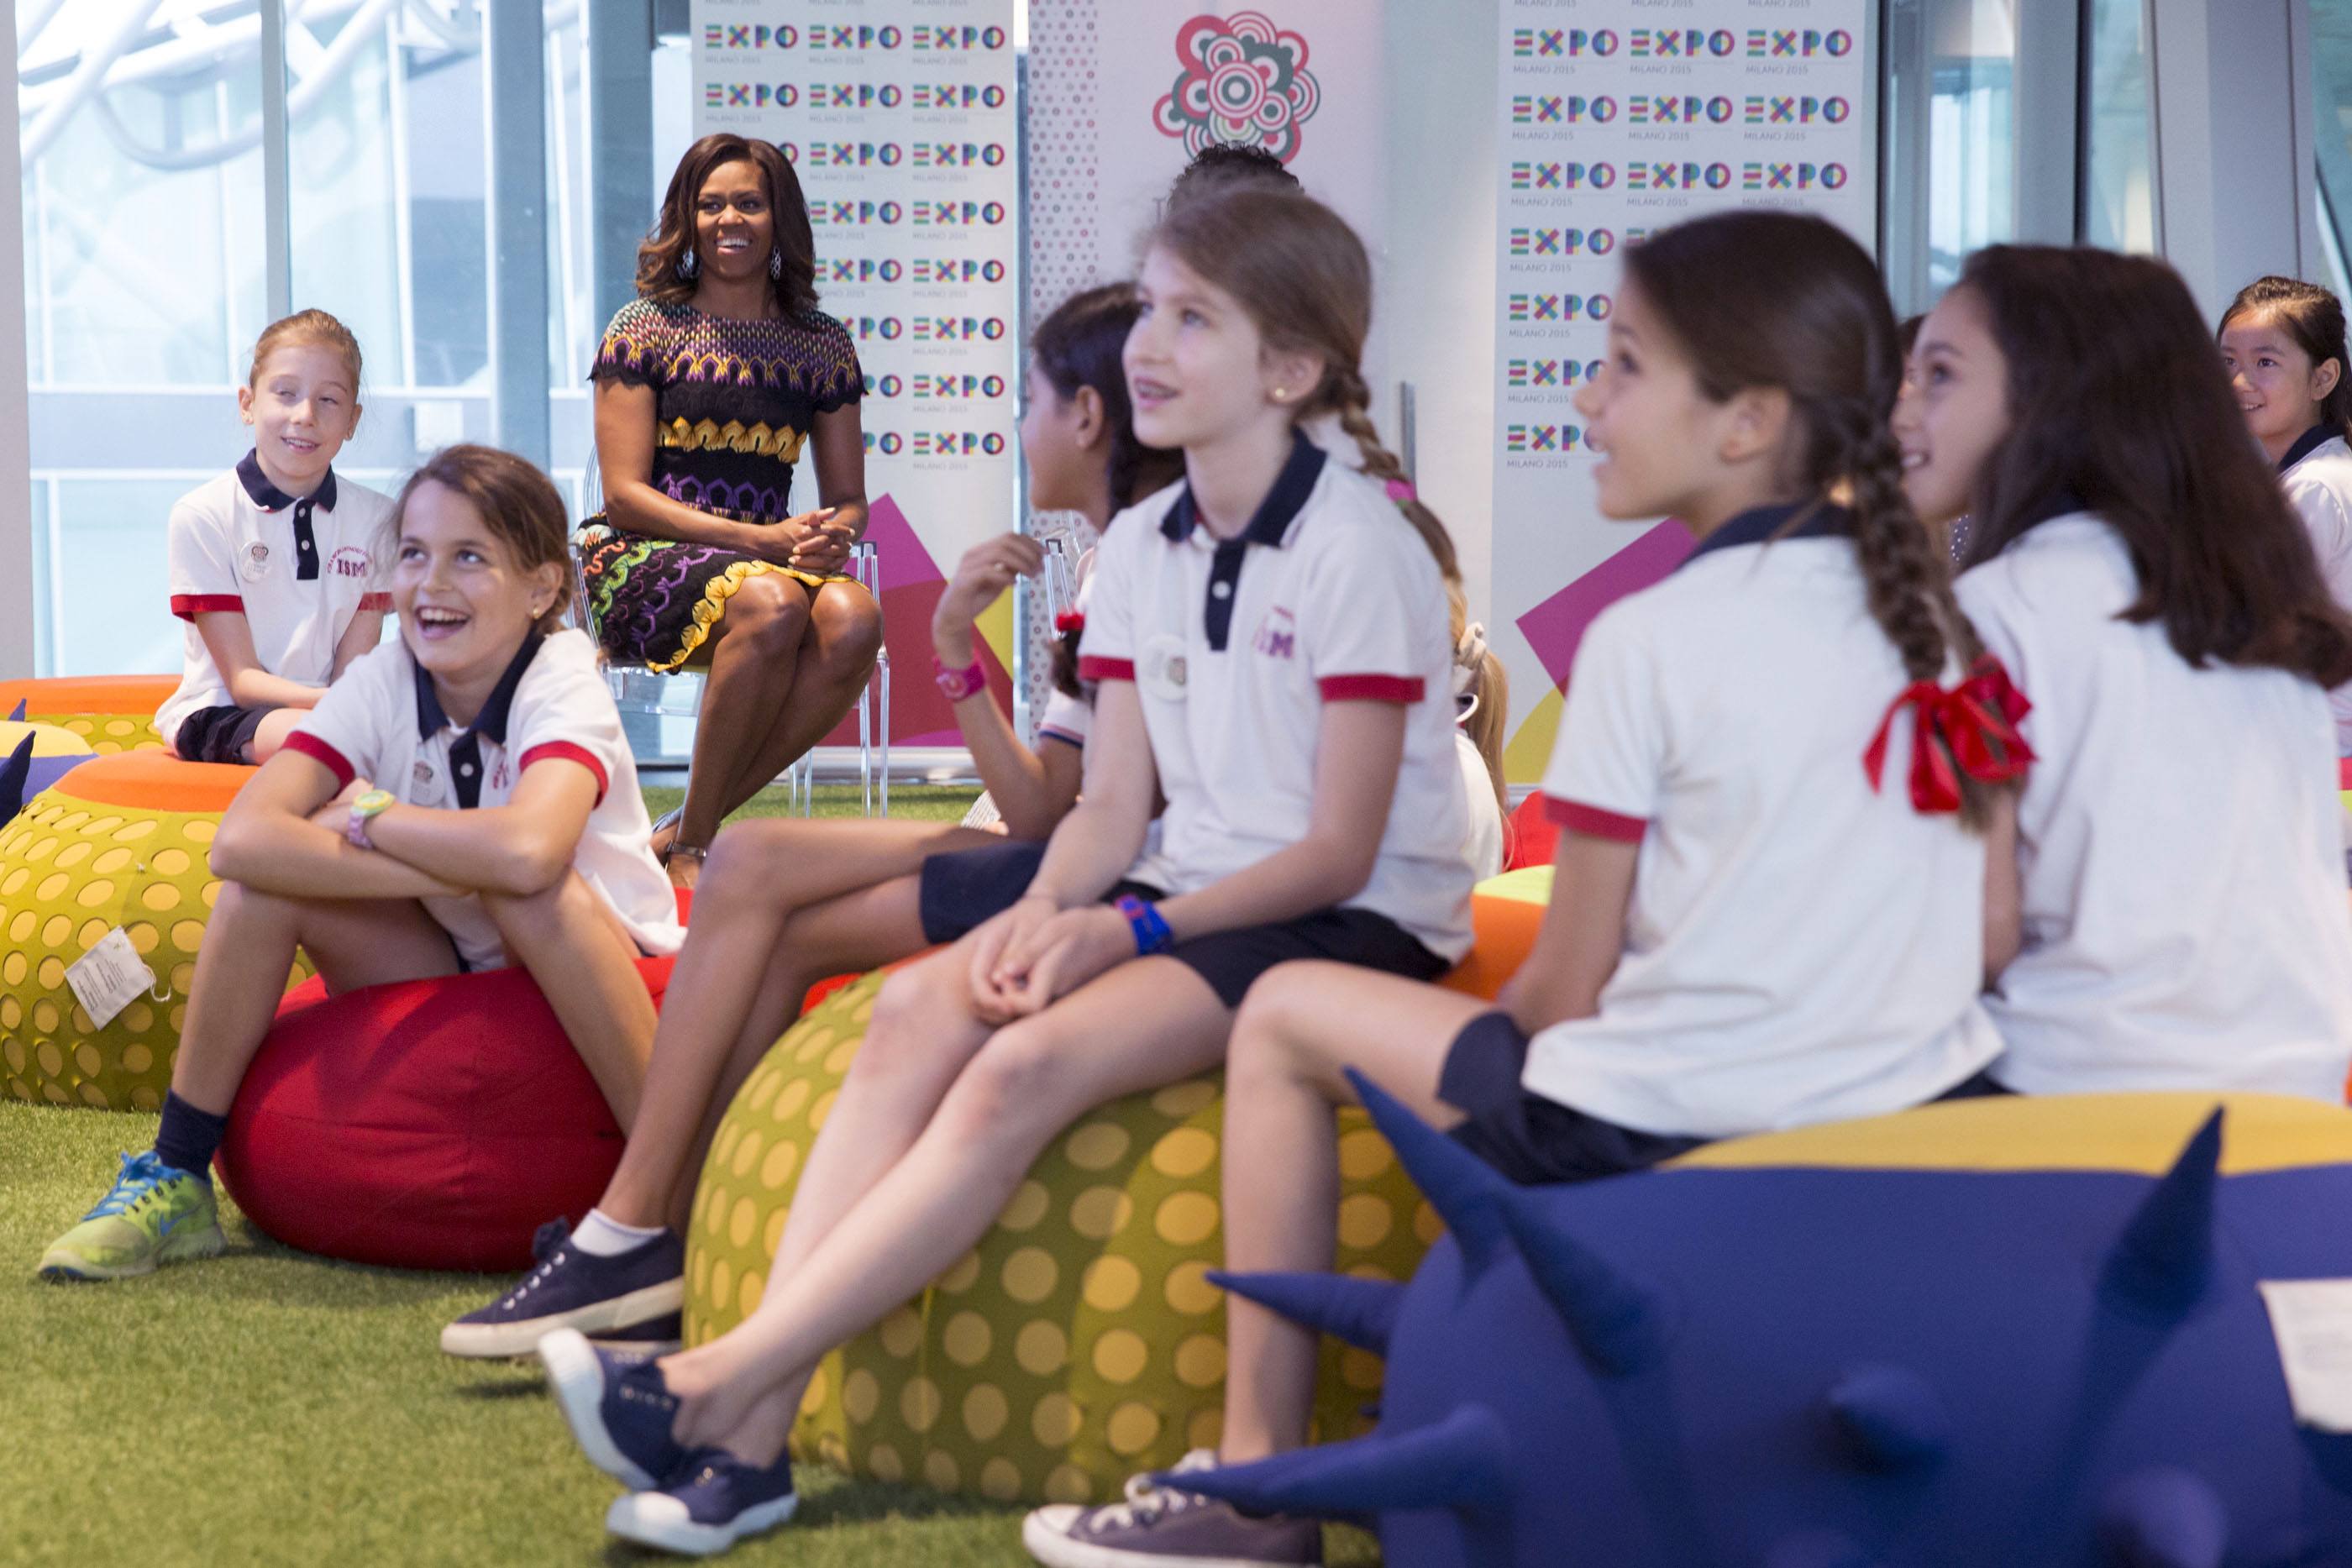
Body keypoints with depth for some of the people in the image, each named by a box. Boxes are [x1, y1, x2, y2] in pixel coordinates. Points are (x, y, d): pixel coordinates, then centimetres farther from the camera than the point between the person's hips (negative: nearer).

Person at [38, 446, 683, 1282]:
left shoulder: (566, 686, -21)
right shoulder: (383, 682, -10)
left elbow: (526, 853, -45)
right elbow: (240, 840, -27)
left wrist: (367, 817, -26)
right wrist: (467, 865, -34)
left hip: (597, 979, -4)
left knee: (533, 886, -36)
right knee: (272, 867, -19)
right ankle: (176, 1176, -10)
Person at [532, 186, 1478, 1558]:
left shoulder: (1362, 547, -11)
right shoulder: (1141, 549, 11)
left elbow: (1339, 850, -14)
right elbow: (1113, 809, 9)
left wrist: (1126, 931, -22)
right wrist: (1045, 911, -13)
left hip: (1361, 924, -7)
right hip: (1197, 896, 7)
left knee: (1030, 1063, -30)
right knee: (922, 1005, -21)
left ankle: (717, 1387, -32)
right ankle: (756, 1437, -30)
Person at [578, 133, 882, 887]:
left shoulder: (821, 344, 14)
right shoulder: (646, 327, 3)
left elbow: (848, 499, 16)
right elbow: (625, 493, -5)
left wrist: (831, 535, -11)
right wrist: (762, 540, -16)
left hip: (771, 560, 4)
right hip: (641, 566, -4)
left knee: (853, 618, -32)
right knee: (768, 603, -38)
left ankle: (683, 831, -22)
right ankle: (692, 847, -24)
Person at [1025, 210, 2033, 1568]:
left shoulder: (1648, 643, -14)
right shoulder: (1935, 619, 3)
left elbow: (1566, 985, -9)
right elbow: (1992, 938, 6)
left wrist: (1507, 1025, 12)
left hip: (1657, 1131, -7)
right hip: (1919, 1096, 7)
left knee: (1287, 1014, 13)